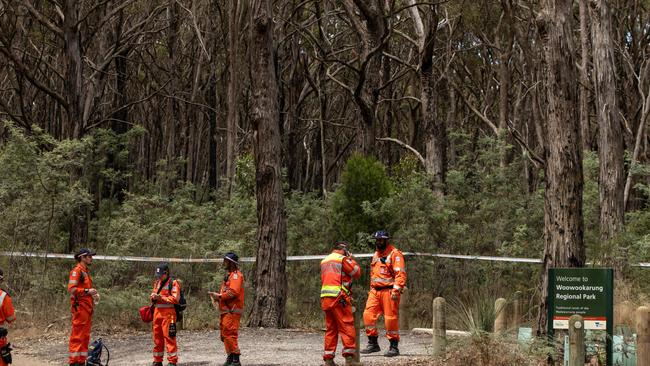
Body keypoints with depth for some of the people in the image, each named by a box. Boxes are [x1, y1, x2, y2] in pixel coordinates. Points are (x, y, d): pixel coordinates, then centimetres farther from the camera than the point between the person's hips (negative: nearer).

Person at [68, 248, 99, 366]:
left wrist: (94, 294, 14)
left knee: (85, 336, 12)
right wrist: (87, 291, -23)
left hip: (87, 307, 10)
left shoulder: (86, 271, 21)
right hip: (80, 307, -10)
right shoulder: (76, 271, -10)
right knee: (77, 335, -9)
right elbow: (71, 289, -20)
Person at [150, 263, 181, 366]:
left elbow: (175, 299, -13)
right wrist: (152, 296, -1)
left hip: (168, 313, -7)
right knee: (157, 337, 10)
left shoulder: (173, 283, -6)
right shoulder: (157, 283, 18)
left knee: (169, 337, -9)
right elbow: (153, 294, 23)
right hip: (157, 311, 7)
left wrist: (161, 297, -17)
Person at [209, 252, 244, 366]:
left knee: (229, 334, -14)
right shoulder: (228, 275, 23)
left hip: (232, 311, -11)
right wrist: (217, 295, 6)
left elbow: (233, 292, -22)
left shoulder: (236, 275, -10)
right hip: (226, 310, 11)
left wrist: (219, 296, -15)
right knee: (225, 335, 13)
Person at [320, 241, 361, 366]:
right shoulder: (343, 259, -5)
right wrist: (351, 260, 14)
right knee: (347, 328, -4)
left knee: (330, 329, 11)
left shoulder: (324, 261, 19)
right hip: (339, 298, -7)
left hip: (325, 298, 7)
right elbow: (356, 272, 1)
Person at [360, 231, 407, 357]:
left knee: (391, 318, -5)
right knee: (368, 315, -2)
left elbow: (400, 274, -15)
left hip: (389, 291, -7)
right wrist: (372, 289, 22)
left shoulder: (395, 254, -7)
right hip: (375, 291, 8)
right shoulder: (376, 255, 20)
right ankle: (373, 344, 6)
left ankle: (394, 347, 4)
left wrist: (396, 290, -23)